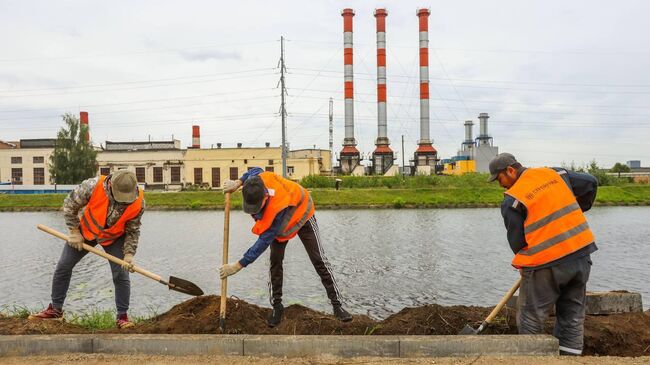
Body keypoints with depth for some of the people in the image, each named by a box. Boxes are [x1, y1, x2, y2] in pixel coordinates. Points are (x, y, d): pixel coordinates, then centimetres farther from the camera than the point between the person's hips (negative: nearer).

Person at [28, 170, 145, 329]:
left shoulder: (139, 202, -29)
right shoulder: (93, 186, -34)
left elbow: (133, 230, -13)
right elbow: (69, 204, -17)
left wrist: (129, 253, -24)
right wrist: (74, 232, -15)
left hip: (114, 238, -1)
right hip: (86, 231, 1)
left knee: (121, 275, -10)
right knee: (63, 267, 4)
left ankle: (122, 316, 3)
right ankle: (55, 309, 21)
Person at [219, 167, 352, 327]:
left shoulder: (277, 210, -49)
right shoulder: (259, 178, -33)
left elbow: (263, 243, -43)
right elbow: (255, 170, -4)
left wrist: (238, 266, -39)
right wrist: (238, 182, -15)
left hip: (301, 214, -6)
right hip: (276, 223, 6)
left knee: (319, 260, -5)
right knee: (275, 262, -1)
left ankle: (336, 304, 4)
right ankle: (277, 306, 9)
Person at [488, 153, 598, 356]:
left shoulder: (512, 200, -10)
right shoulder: (554, 174, 7)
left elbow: (516, 240, -6)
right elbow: (590, 183, 16)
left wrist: (525, 265, 12)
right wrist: (576, 211, 28)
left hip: (547, 264, -6)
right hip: (581, 254, 7)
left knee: (531, 320, 7)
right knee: (573, 317, 16)